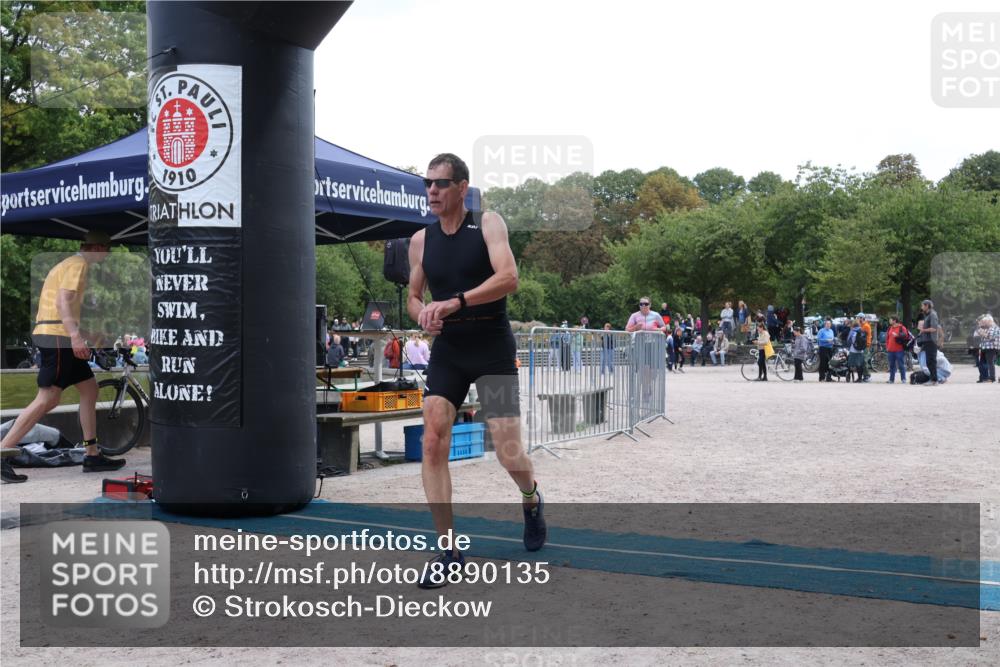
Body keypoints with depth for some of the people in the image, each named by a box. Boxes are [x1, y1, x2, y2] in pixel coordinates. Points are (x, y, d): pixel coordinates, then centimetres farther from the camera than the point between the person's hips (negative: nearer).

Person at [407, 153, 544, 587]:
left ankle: (531, 499, 33)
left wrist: (454, 302, -30)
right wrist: (422, 314, -8)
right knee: (432, 442, -13)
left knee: (508, 454, -5)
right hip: (447, 351, 4)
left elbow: (508, 278, -21)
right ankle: (449, 551, -2)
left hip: (493, 350, -3)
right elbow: (413, 297, 16)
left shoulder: (488, 224, -6)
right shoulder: (421, 241, 6)